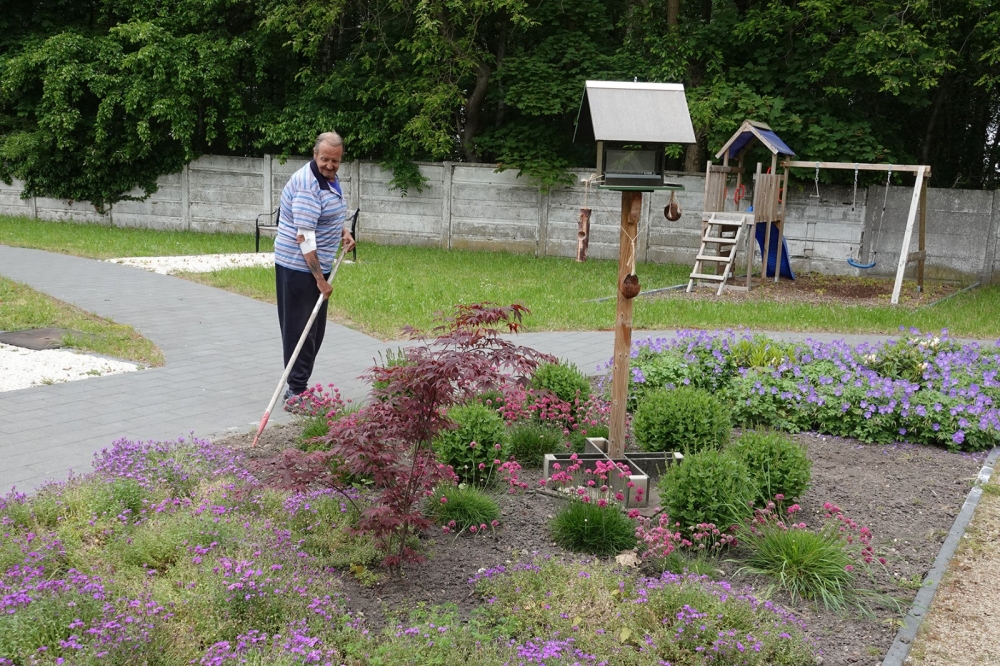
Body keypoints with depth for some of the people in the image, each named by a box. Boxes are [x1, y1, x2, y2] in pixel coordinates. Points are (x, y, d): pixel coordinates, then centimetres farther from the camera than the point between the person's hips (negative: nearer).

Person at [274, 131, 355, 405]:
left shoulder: (330, 178, 8)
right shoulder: (308, 185, -22)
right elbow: (304, 238, -26)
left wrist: (343, 231, 7)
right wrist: (320, 279, -25)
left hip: (317, 265, 10)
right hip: (298, 267, -10)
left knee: (315, 330, 14)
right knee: (300, 330, -6)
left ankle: (299, 388, 23)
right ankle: (296, 393, 0)